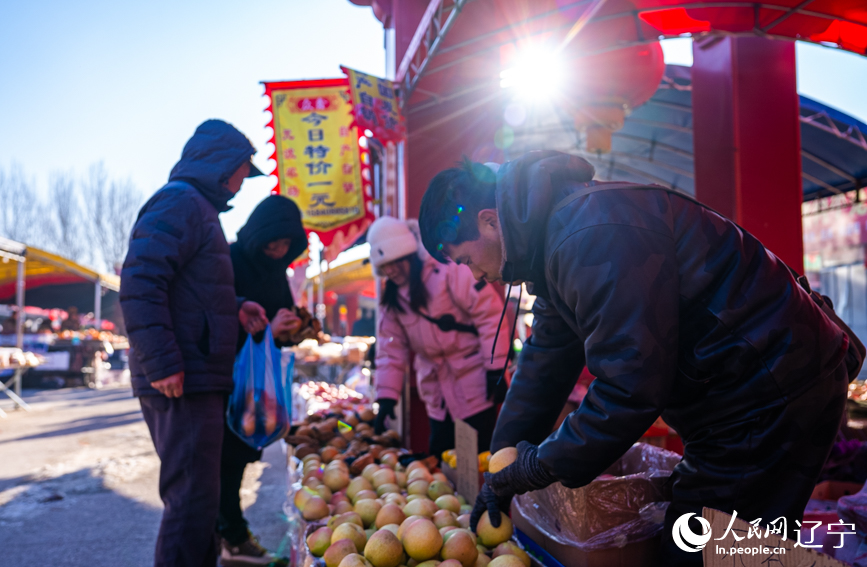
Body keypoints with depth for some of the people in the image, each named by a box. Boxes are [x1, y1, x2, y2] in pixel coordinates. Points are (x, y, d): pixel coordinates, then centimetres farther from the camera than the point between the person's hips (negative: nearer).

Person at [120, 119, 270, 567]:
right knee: (193, 500, -7)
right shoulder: (180, 202, -11)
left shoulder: (198, 207, 21)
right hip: (182, 383, -10)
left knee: (198, 498, 18)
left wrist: (234, 309, 13)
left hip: (199, 382, 10)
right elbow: (139, 283, -21)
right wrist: (163, 363, -24)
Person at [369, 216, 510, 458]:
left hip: (476, 388, -6)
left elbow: (489, 313, -15)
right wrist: (386, 396, 1)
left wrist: (496, 368, -17)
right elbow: (391, 350, 10)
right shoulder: (393, 299, 8)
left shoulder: (450, 272, -13)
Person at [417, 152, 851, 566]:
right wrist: (504, 462, 15)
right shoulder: (552, 236, 9)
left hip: (768, 402, -10)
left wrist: (536, 468, -14)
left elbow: (630, 387, -26)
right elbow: (545, 363, 16)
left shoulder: (593, 234, -26)